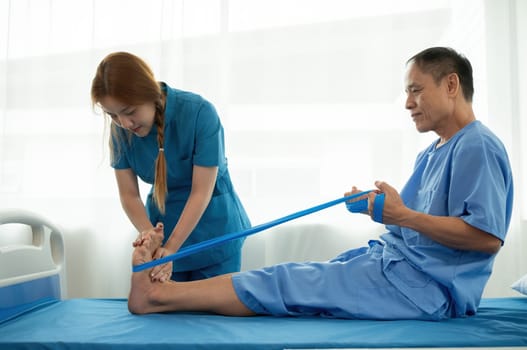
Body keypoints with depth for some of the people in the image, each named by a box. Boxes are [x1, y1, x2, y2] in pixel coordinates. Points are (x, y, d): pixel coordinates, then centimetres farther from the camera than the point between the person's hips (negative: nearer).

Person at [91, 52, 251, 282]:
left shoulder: (199, 113, -24)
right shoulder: (120, 130, -12)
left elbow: (201, 192, -23)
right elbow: (129, 195, -9)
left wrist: (170, 248, -31)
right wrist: (148, 232, -28)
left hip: (213, 232, -3)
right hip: (163, 228, 3)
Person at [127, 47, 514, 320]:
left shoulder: (477, 146, -12)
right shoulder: (431, 154, 20)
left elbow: (488, 237, -21)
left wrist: (403, 215, -21)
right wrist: (375, 203, -1)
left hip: (424, 285, -9)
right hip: (391, 258, 9)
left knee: (289, 284, -15)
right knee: (301, 278, -4)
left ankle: (154, 295, -13)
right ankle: (157, 289, -7)